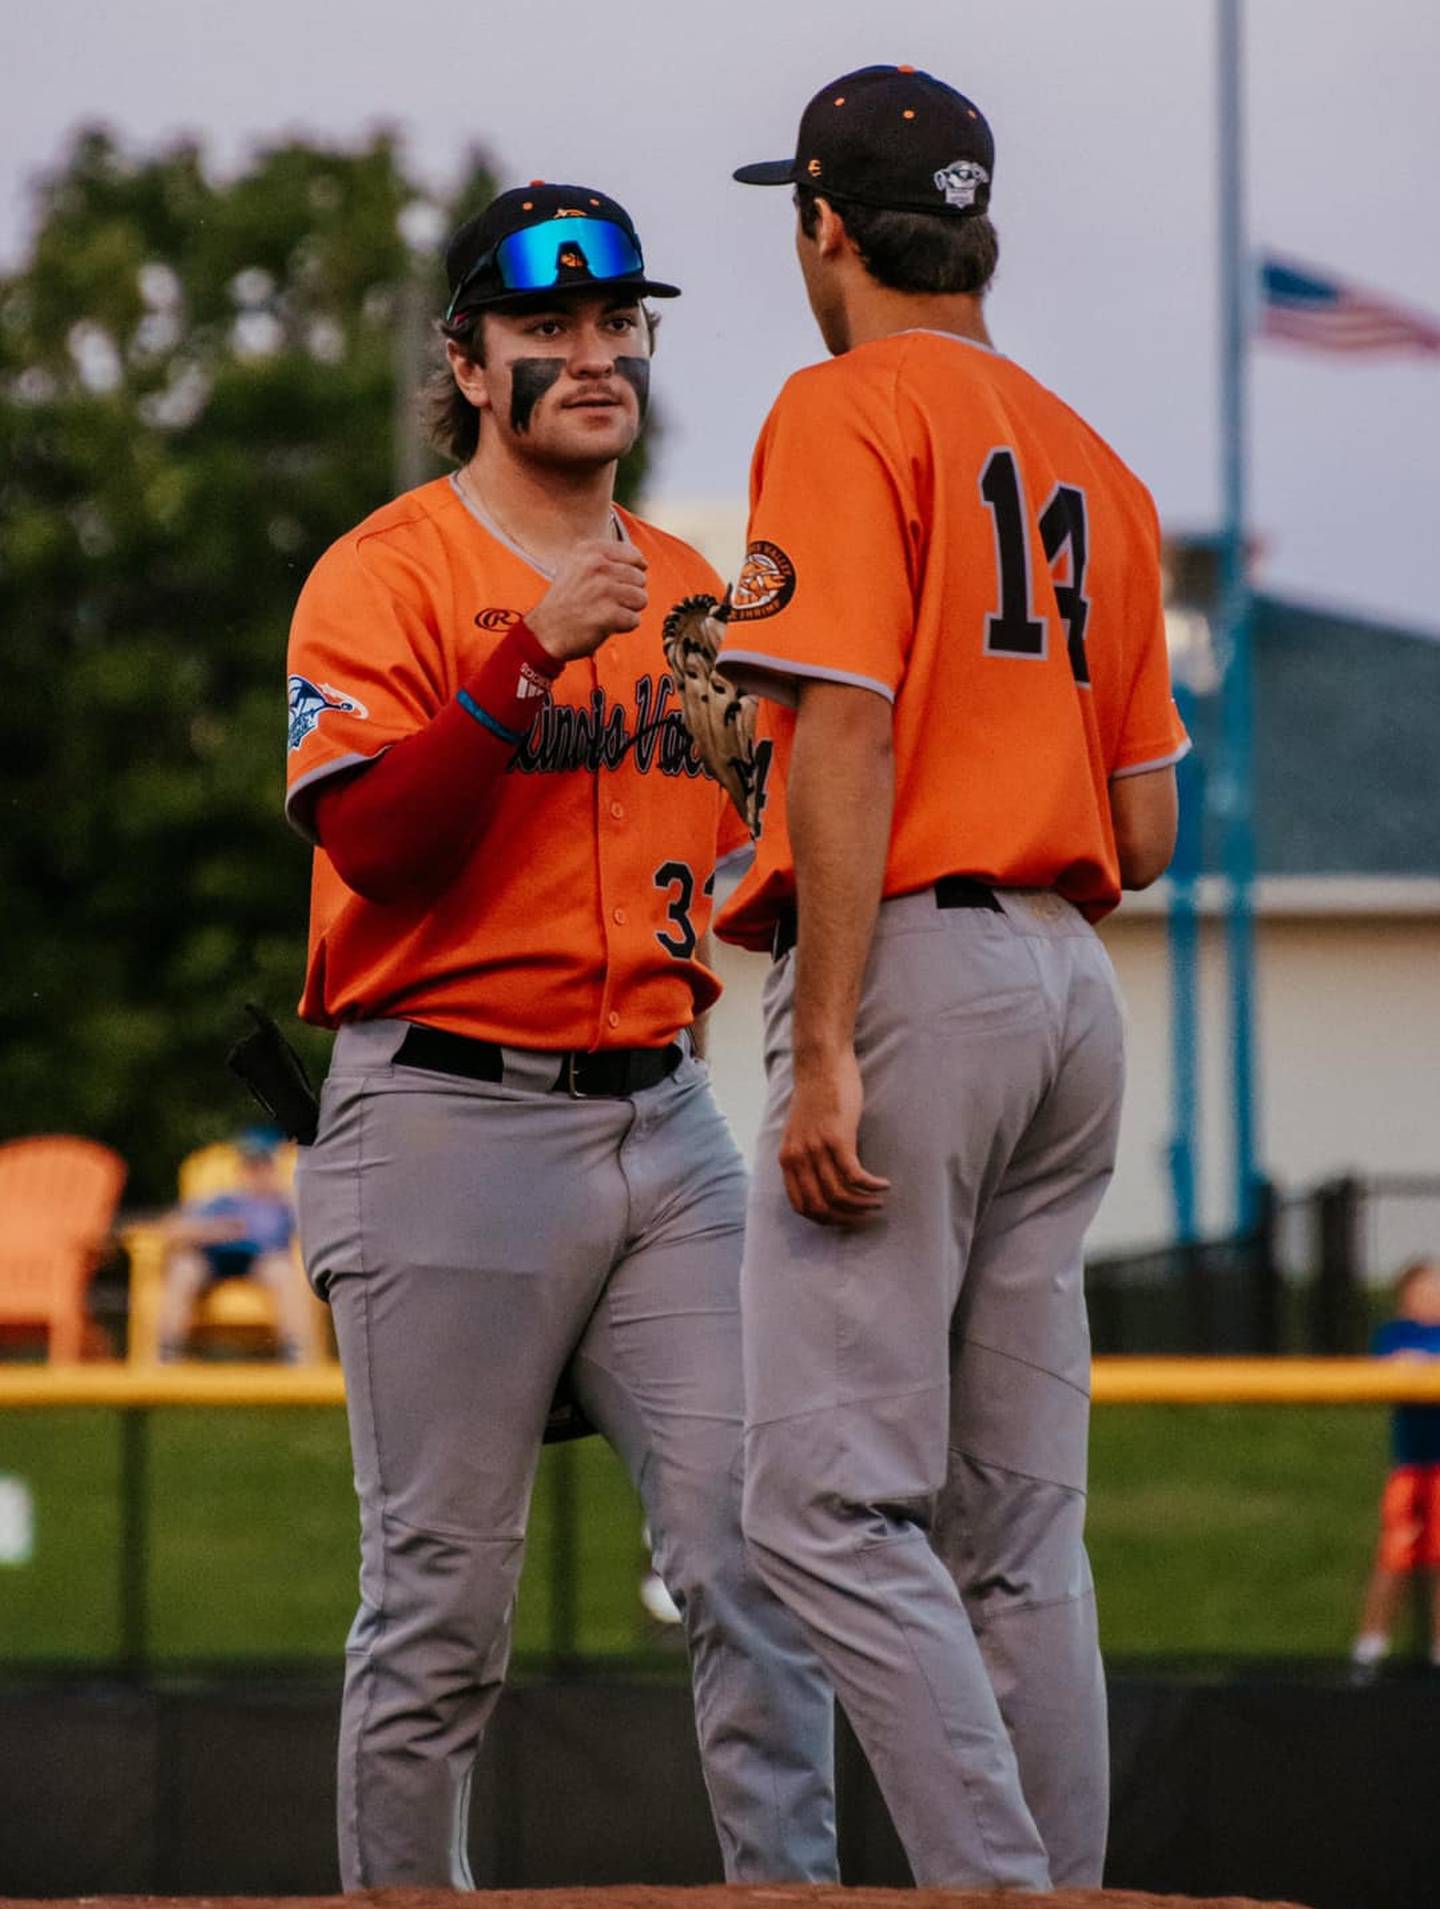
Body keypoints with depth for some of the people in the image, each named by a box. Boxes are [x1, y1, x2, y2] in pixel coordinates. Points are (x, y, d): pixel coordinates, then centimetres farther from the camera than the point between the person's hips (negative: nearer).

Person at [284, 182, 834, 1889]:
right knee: (440, 1602, -2)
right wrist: (537, 650, -24)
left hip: (663, 1118, 5)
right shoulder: (387, 574, -2)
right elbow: (374, 841, -16)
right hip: (450, 1123, -5)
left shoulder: (686, 588, 16)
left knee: (752, 1547, -6)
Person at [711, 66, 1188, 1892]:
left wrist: (825, 1045, -19)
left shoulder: (848, 410, -5)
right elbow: (1147, 824, 16)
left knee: (827, 1499, -11)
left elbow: (849, 731, -15)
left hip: (915, 970, -8)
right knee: (1019, 1524, 8)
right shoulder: (1090, 462, 18)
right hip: (1074, 988, 8)